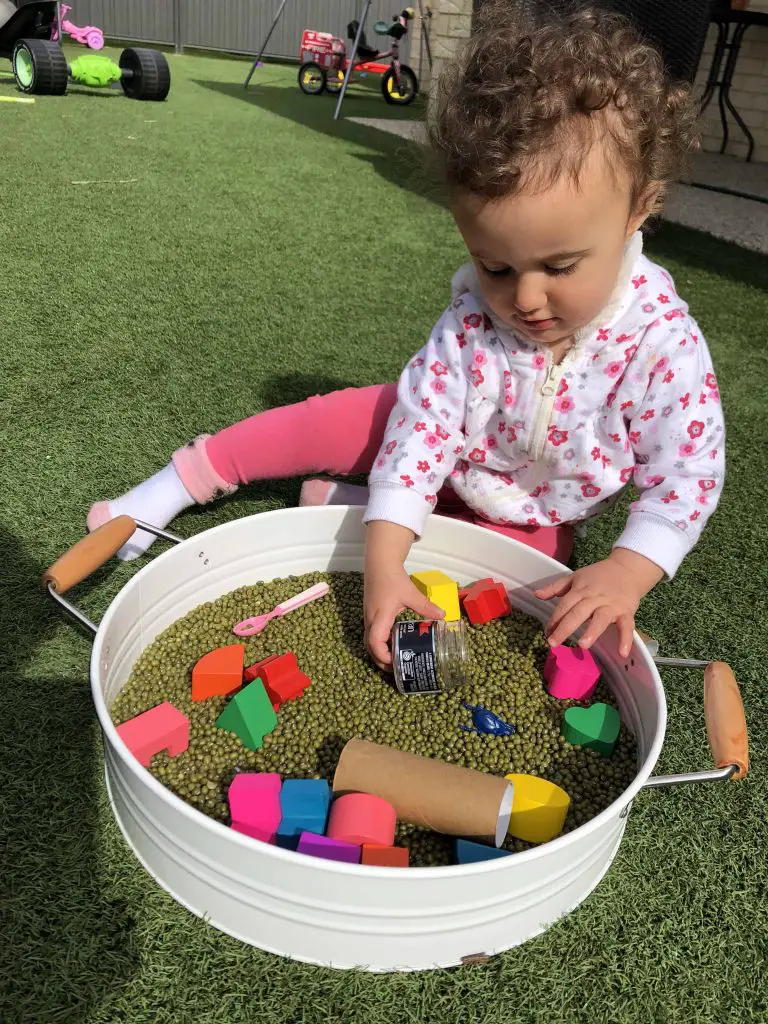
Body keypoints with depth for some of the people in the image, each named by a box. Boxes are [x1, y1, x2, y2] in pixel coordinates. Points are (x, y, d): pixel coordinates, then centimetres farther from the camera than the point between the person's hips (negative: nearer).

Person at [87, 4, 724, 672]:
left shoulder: (662, 342, -30)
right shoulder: (473, 319, -27)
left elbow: (686, 475, -25)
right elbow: (422, 428, -31)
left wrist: (625, 576, -41)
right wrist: (383, 562, -42)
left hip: (532, 516, 0)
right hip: (444, 452, 1)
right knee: (327, 421, -11)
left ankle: (341, 506, -15)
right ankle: (183, 482, 5)